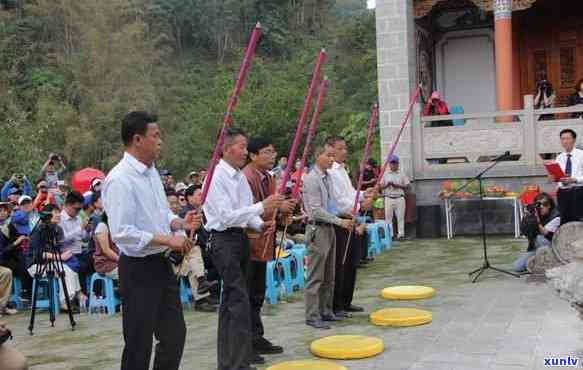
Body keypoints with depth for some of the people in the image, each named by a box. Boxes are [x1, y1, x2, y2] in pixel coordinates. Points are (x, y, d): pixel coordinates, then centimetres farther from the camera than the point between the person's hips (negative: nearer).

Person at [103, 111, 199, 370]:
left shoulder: (152, 172, 9)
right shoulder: (120, 179, -20)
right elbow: (121, 232, -25)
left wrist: (179, 223, 0)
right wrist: (167, 239, -23)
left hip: (162, 263, 9)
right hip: (138, 268, -9)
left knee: (174, 334, 17)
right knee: (139, 342, 4)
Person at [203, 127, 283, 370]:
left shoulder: (240, 176, 11)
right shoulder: (216, 177, -15)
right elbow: (227, 216, -22)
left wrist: (260, 224, -4)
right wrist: (262, 207, -24)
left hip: (241, 239, 9)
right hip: (224, 241, -9)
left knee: (231, 299, 16)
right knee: (240, 301, -11)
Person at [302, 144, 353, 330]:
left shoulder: (327, 177, 12)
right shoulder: (312, 179, -15)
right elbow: (316, 210, -19)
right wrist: (340, 221, -19)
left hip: (329, 228, 9)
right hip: (318, 229, -9)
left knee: (329, 276, 15)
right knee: (316, 277, -4)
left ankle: (326, 311, 24)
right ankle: (312, 316, 2)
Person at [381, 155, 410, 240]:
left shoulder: (402, 174, 10)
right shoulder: (385, 174, 11)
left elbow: (407, 186, 5)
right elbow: (381, 186, 7)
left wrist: (398, 185, -10)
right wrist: (388, 184, -11)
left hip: (400, 198, 0)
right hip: (389, 198, 0)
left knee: (400, 216, -2)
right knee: (388, 217, -2)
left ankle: (401, 234, 1)